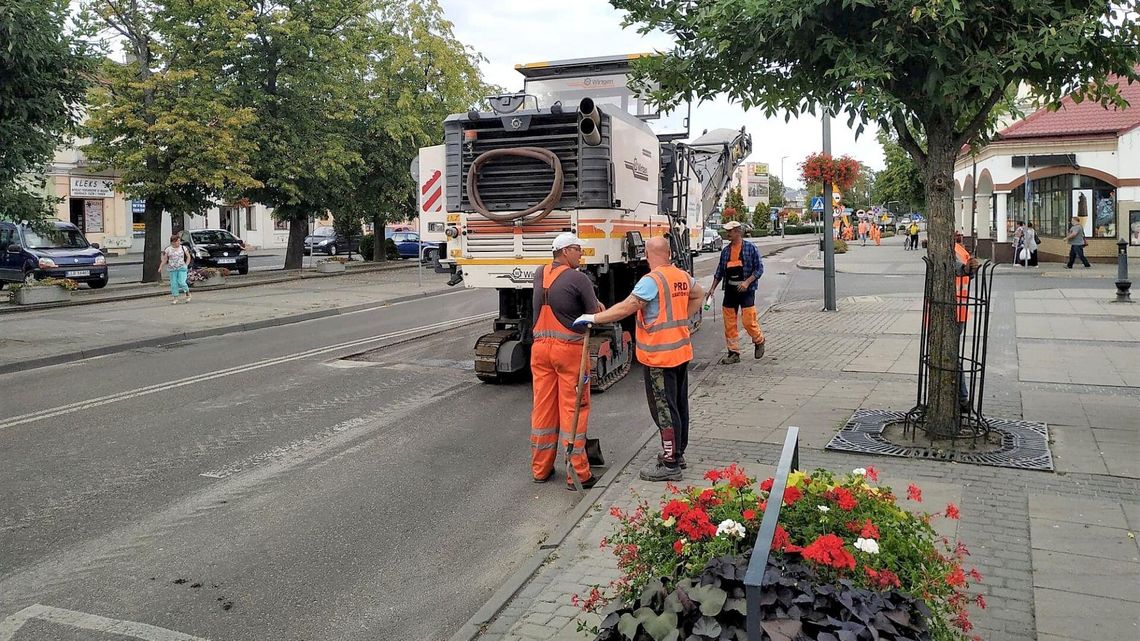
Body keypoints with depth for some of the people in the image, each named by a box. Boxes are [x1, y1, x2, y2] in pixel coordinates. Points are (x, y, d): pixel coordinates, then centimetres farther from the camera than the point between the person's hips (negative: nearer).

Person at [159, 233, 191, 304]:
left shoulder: (183, 248, 3)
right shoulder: (168, 249, 3)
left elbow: (188, 257, 12)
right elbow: (164, 259, 8)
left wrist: (186, 265, 1)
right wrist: (161, 267, 3)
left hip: (182, 269, -1)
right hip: (172, 269, 1)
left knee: (181, 282, -12)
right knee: (173, 284, 1)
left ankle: (188, 294, 13)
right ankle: (175, 299, 8)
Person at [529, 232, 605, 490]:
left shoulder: (539, 274, 10)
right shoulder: (578, 279, -11)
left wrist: (593, 300, 22)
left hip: (540, 346, 6)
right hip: (570, 348, -6)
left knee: (543, 408, 12)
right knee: (573, 410, 0)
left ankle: (540, 469, 21)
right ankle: (578, 475, 4)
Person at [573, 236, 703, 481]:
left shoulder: (652, 280, -19)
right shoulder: (683, 276, 7)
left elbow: (626, 307, -26)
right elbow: (698, 294, 25)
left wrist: (594, 318, -20)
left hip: (659, 356, -8)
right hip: (682, 352, 9)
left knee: (664, 409, -1)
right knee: (679, 404, 18)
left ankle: (670, 465, 5)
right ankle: (677, 453, 32)